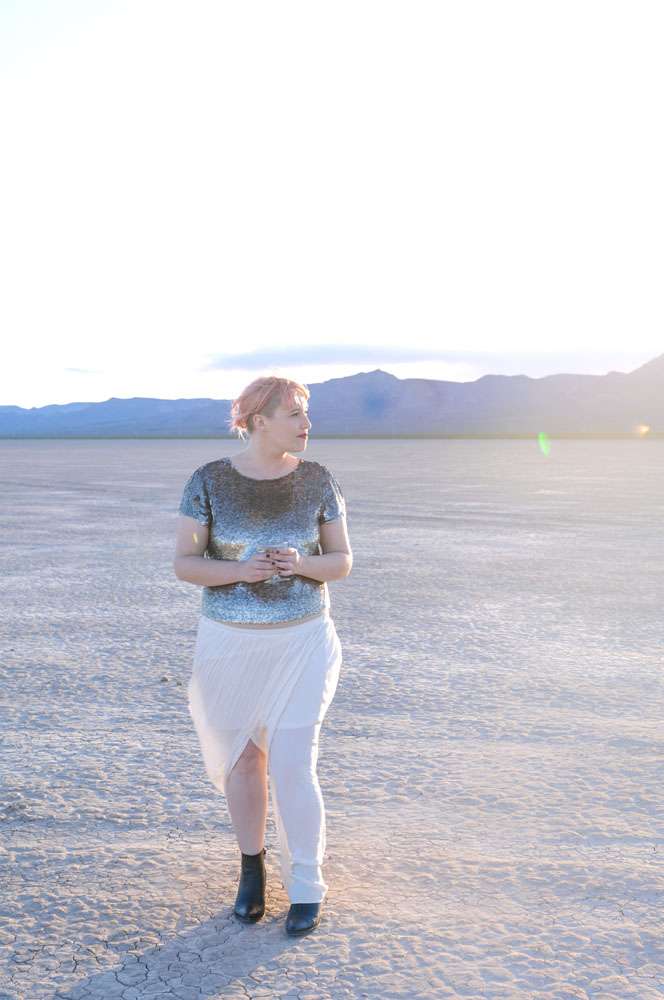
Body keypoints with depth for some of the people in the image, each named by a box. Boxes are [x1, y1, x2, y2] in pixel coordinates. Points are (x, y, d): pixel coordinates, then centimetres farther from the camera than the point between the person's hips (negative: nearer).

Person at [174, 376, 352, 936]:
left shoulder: (318, 480, -4)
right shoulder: (209, 480, -8)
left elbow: (342, 563, 1)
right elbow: (184, 564, -6)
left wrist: (300, 564, -21)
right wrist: (240, 570, -24)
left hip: (302, 642, 0)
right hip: (229, 643, 1)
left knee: (293, 766, -4)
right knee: (242, 759, 13)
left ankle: (307, 889, 16)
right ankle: (252, 868, 36)